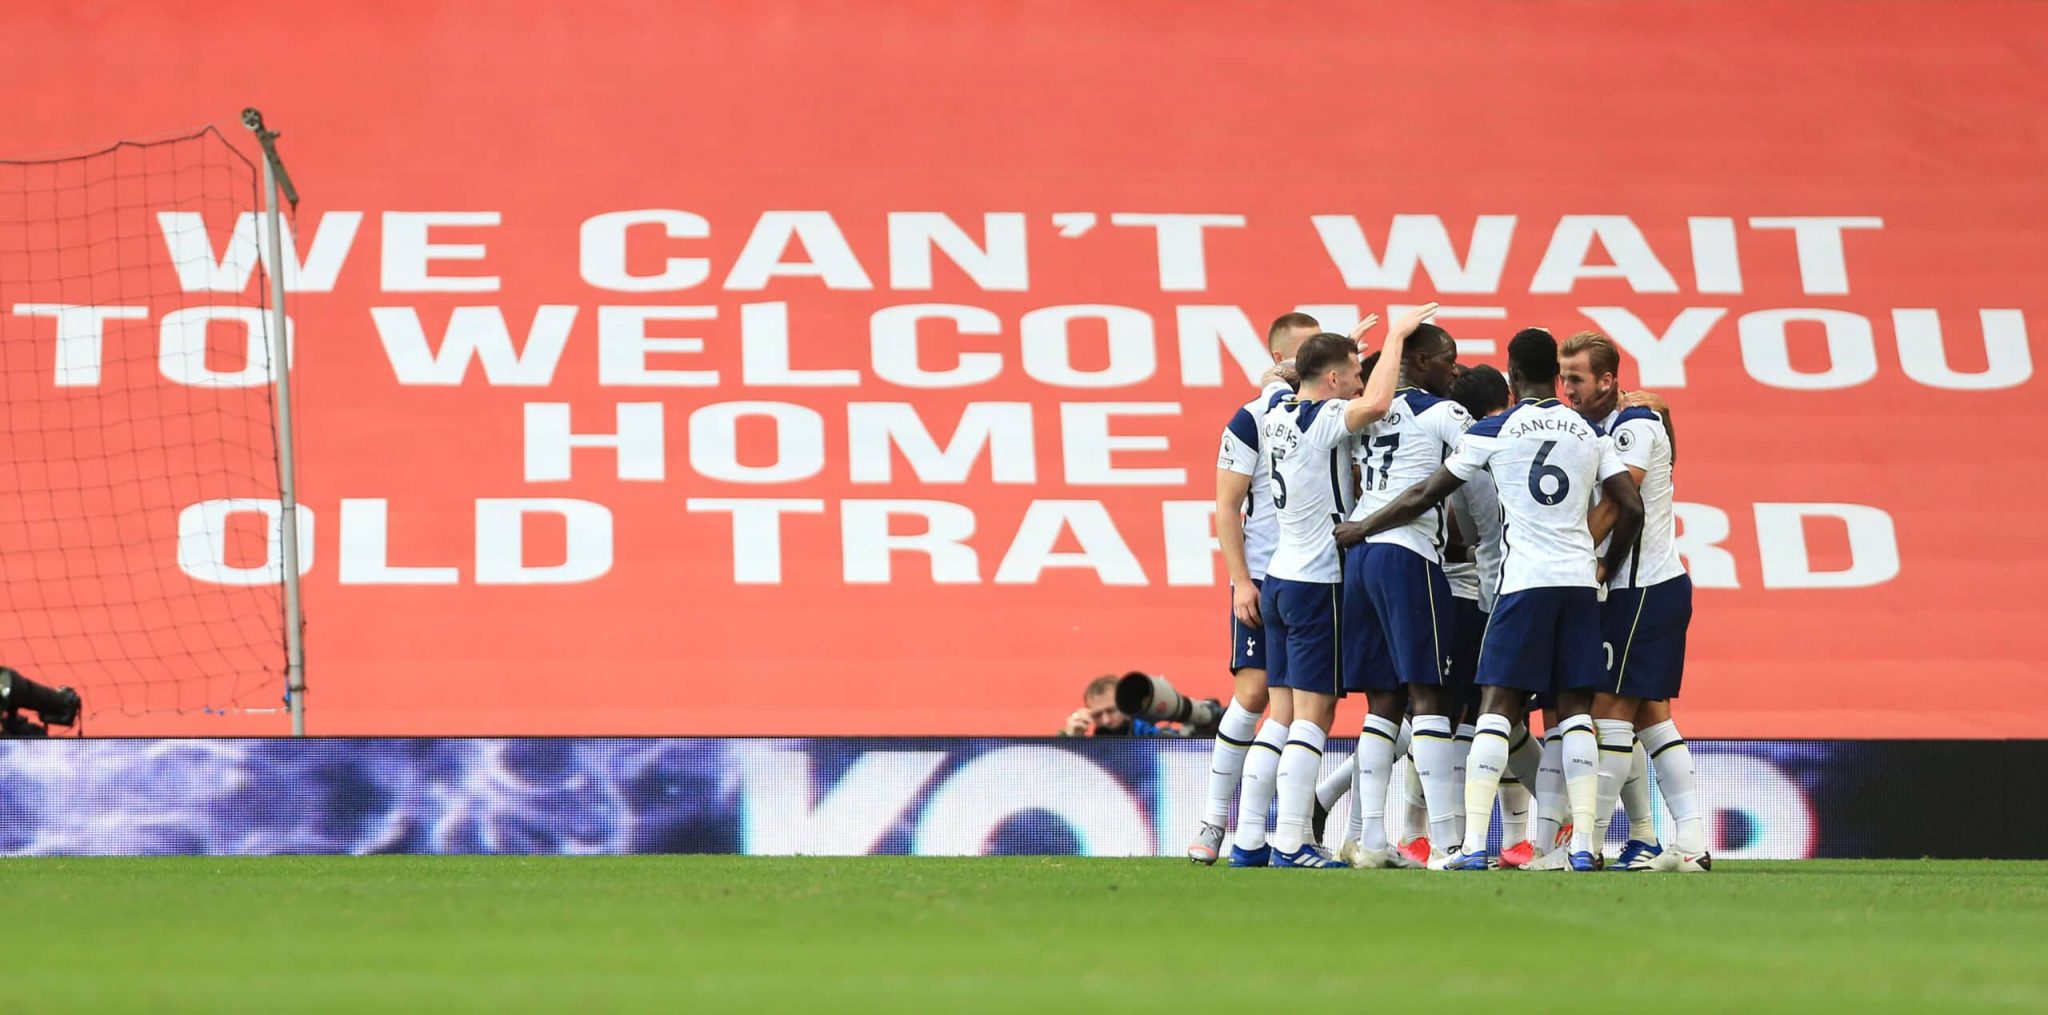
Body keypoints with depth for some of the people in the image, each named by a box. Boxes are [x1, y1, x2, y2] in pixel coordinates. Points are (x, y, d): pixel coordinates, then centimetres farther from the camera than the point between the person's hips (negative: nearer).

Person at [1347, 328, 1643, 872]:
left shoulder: (1493, 430, 0)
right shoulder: (1590, 434, 10)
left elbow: (1425, 496, 4)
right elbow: (1632, 509, 6)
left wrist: (1359, 529, 16)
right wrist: (1607, 567, 22)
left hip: (1525, 582, -3)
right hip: (1579, 582, 3)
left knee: (1497, 707, -2)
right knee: (1576, 709, 6)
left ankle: (1473, 844, -10)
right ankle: (1583, 843, 0)